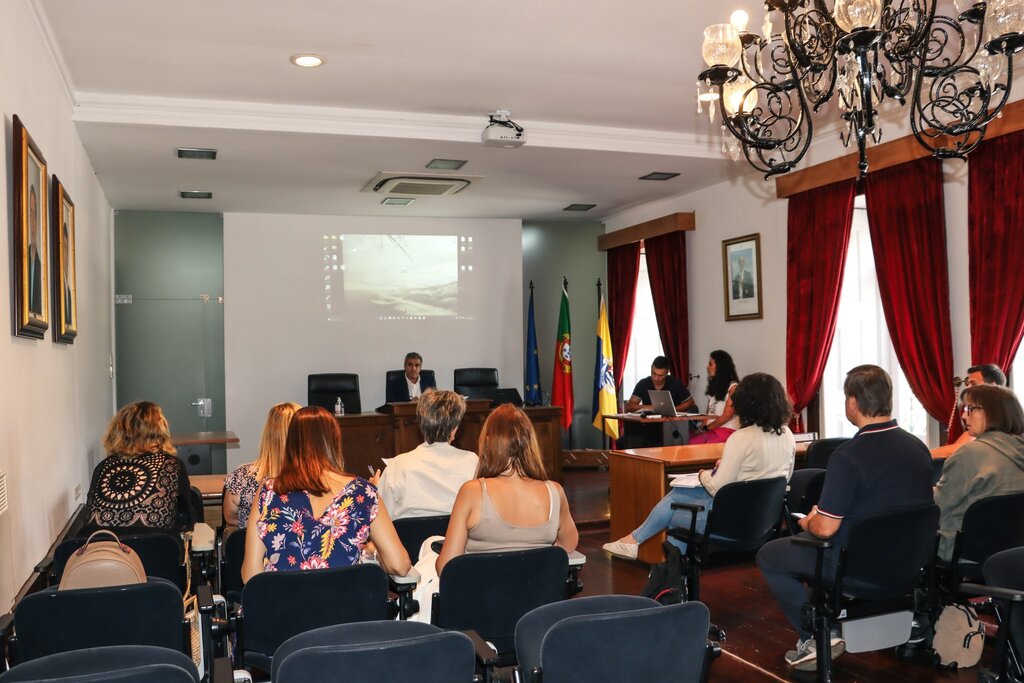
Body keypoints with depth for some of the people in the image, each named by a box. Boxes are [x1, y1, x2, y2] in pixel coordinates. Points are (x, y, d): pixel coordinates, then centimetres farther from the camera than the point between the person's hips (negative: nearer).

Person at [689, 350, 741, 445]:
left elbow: (726, 417, -9)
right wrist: (703, 427, 1)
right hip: (710, 429, 7)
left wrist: (707, 428, -6)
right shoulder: (714, 384, 18)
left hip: (726, 430, -7)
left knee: (692, 444, -30)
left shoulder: (733, 387, -5)